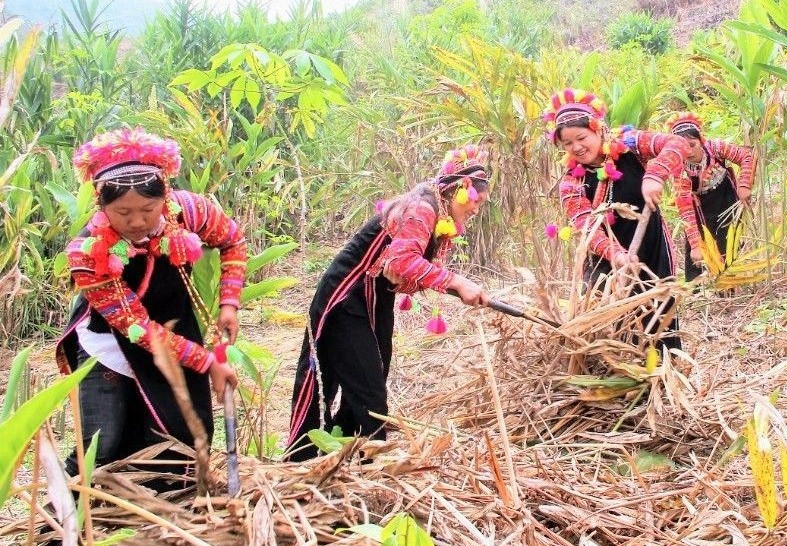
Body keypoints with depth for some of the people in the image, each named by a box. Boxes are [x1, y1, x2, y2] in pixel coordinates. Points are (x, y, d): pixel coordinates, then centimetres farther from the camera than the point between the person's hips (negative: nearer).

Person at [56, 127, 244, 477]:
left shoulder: (185, 210, -23)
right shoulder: (89, 254, -31)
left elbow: (233, 242, -1)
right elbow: (138, 327, -26)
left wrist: (229, 304, -11)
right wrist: (208, 363, -26)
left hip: (174, 338, 3)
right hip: (110, 348, -3)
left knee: (186, 436, 3)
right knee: (102, 449, -7)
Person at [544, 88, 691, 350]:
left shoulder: (628, 144, -9)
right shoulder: (572, 183, -9)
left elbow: (678, 144, -20)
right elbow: (586, 227, -21)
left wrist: (653, 176, -38)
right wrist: (615, 253, -40)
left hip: (652, 247, 0)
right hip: (607, 258, 0)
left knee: (661, 312, 7)